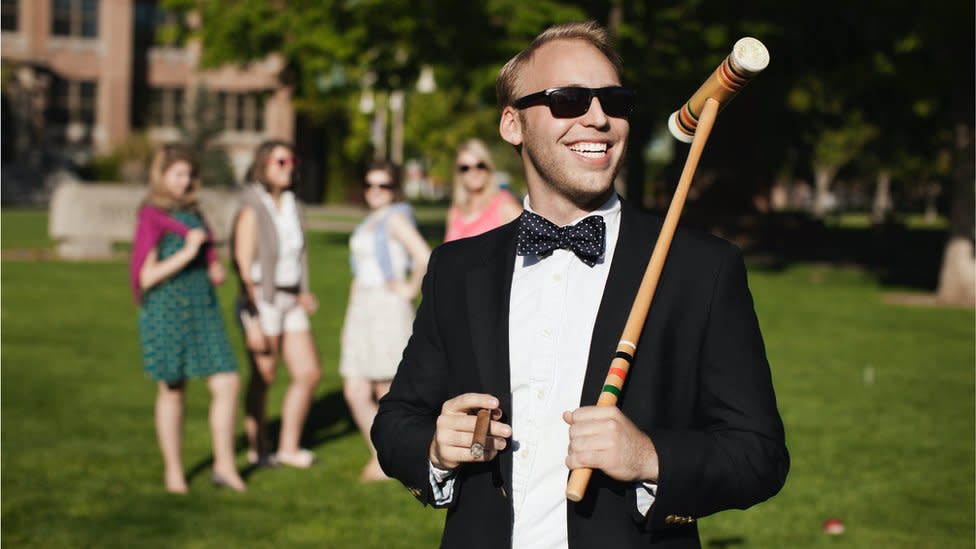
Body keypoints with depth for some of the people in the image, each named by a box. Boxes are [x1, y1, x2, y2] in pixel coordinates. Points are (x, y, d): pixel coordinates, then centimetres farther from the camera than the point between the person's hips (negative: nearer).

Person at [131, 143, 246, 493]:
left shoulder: (192, 213, 14)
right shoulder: (151, 217, -7)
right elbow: (145, 276, -13)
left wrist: (216, 272, 4)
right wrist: (187, 253, -18)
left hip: (203, 308, 6)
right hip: (167, 312, -6)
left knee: (227, 384, -4)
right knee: (172, 392, 4)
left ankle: (224, 465, 5)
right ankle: (173, 471, 16)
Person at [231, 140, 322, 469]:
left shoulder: (292, 205, 10)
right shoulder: (252, 210, -12)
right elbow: (244, 268, -15)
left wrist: (303, 292, 10)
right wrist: (254, 323, -17)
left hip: (290, 302, 7)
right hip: (262, 302, -7)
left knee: (309, 373, 2)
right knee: (263, 378, 4)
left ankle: (288, 447, 15)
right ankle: (257, 450, 20)